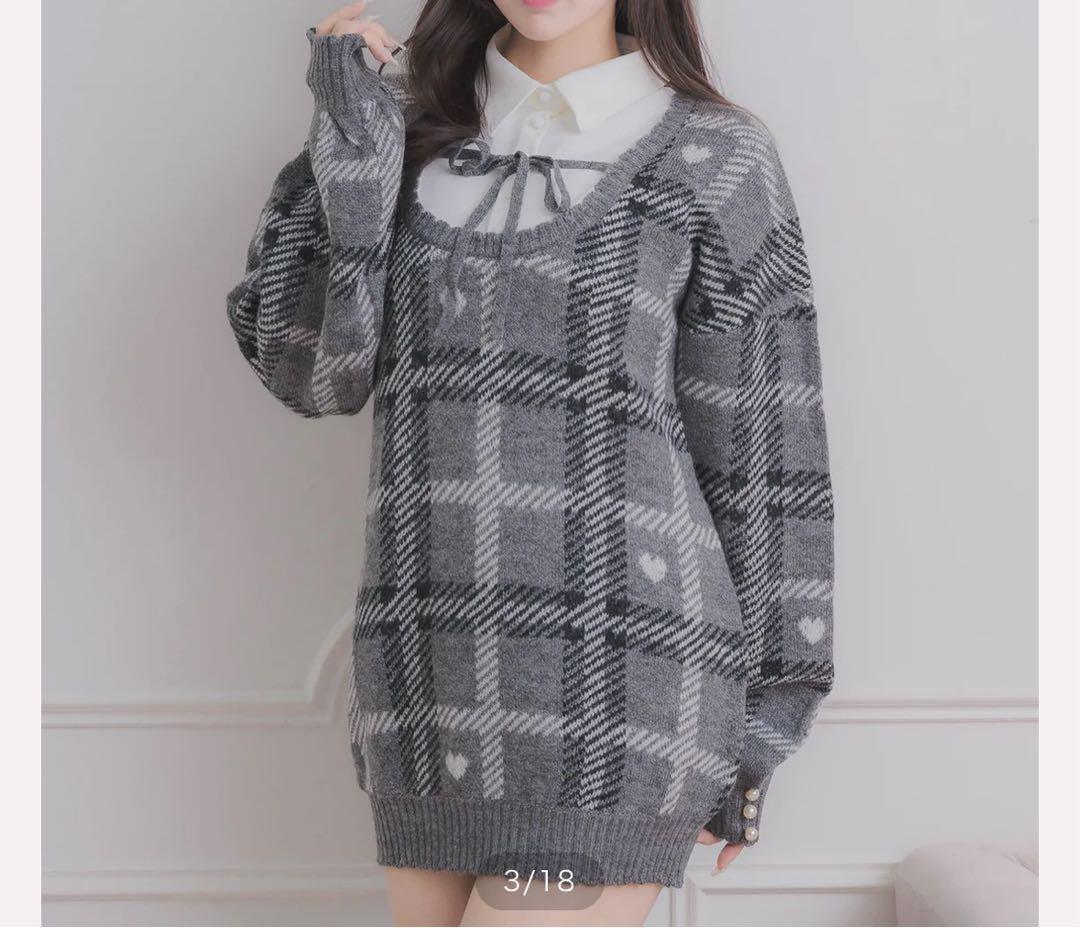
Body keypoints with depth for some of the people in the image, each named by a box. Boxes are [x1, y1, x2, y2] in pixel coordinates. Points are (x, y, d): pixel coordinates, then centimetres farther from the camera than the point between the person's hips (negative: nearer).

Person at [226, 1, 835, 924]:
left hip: (618, 685, -5)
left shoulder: (716, 160, -1)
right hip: (434, 687, 5)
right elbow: (310, 369, 0)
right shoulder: (416, 113, 10)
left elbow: (763, 454, 1)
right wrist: (353, 139, -8)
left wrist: (758, 724, 2)